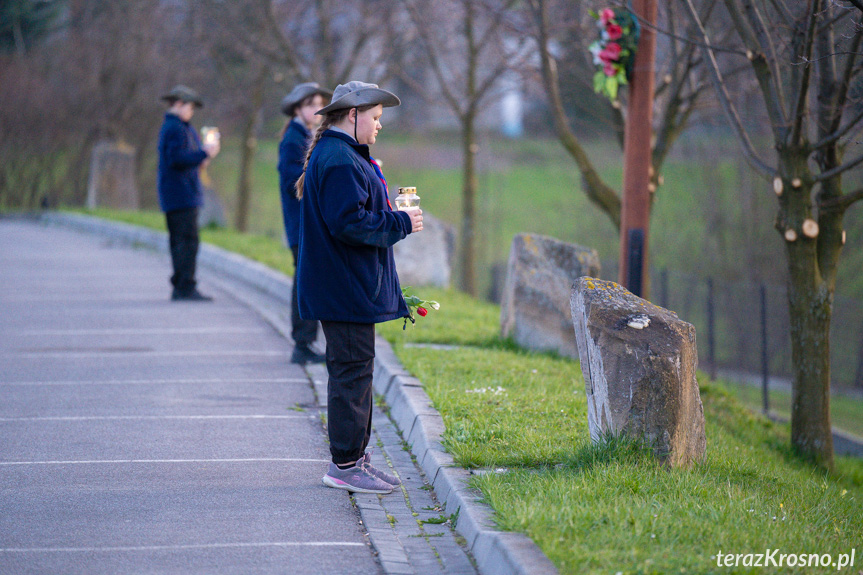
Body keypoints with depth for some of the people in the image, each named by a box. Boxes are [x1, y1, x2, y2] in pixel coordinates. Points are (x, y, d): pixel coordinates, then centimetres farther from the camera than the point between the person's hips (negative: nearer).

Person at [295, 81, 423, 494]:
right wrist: (401, 224, -15)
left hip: (346, 286, 11)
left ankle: (353, 458, 21)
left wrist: (394, 219, 12)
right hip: (345, 289, -11)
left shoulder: (343, 155, 18)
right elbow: (348, 222, -24)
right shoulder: (339, 161, -17)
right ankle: (345, 465, -3)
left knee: (353, 370, 15)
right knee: (352, 371, -7)